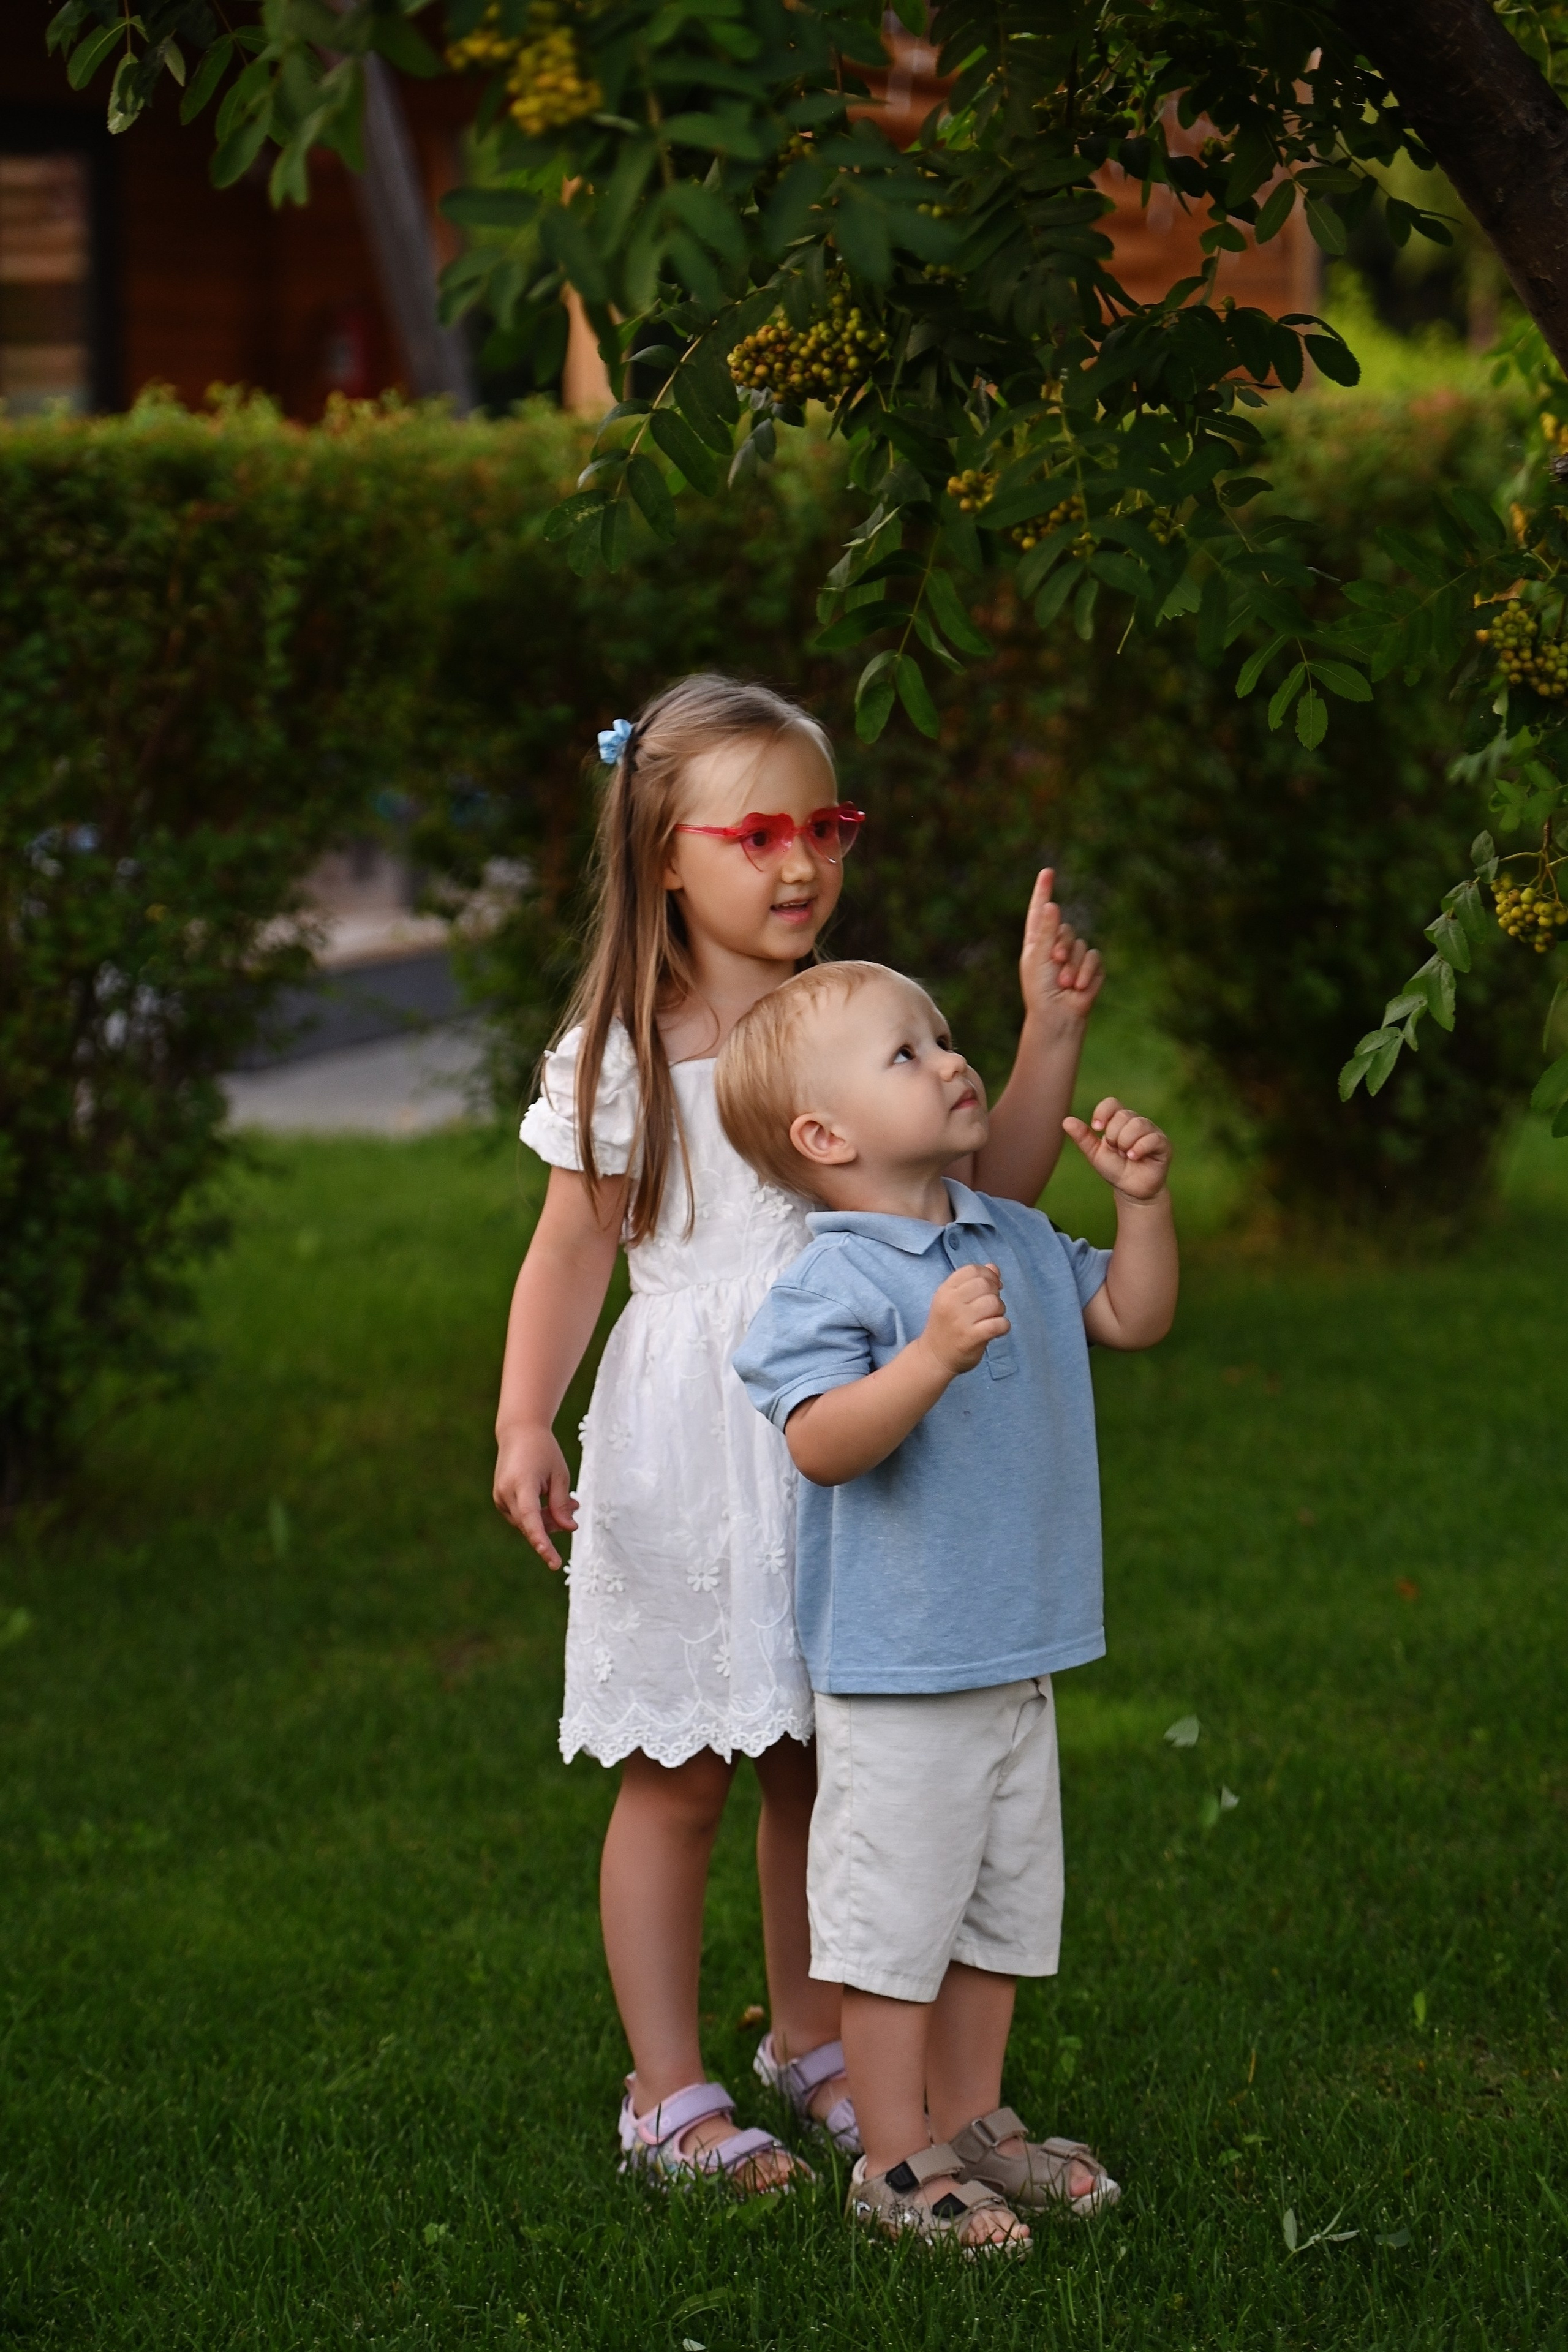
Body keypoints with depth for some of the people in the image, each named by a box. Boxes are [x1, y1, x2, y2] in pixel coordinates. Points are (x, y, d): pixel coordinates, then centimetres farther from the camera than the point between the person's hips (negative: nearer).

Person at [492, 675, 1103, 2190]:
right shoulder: (620, 1058, -4)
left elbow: (984, 1188, 6)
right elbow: (572, 1253, -1)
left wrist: (1049, 1038, -2)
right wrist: (523, 1424, -11)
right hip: (686, 1454, -3)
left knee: (823, 1763, 12)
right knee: (678, 1772, 2)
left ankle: (810, 2039, 30)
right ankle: (667, 2088, 14)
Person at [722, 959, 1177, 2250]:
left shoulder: (1017, 1244, 6)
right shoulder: (834, 1282, -18)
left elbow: (1134, 1317, 18)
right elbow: (820, 1445, -28)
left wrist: (1143, 1202, 2)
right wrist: (933, 1355, -38)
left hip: (1015, 1658, 8)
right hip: (897, 1670, -8)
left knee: (1003, 1903, 18)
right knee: (898, 1915, 1)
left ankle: (972, 2119, 33)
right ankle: (896, 2159, 13)